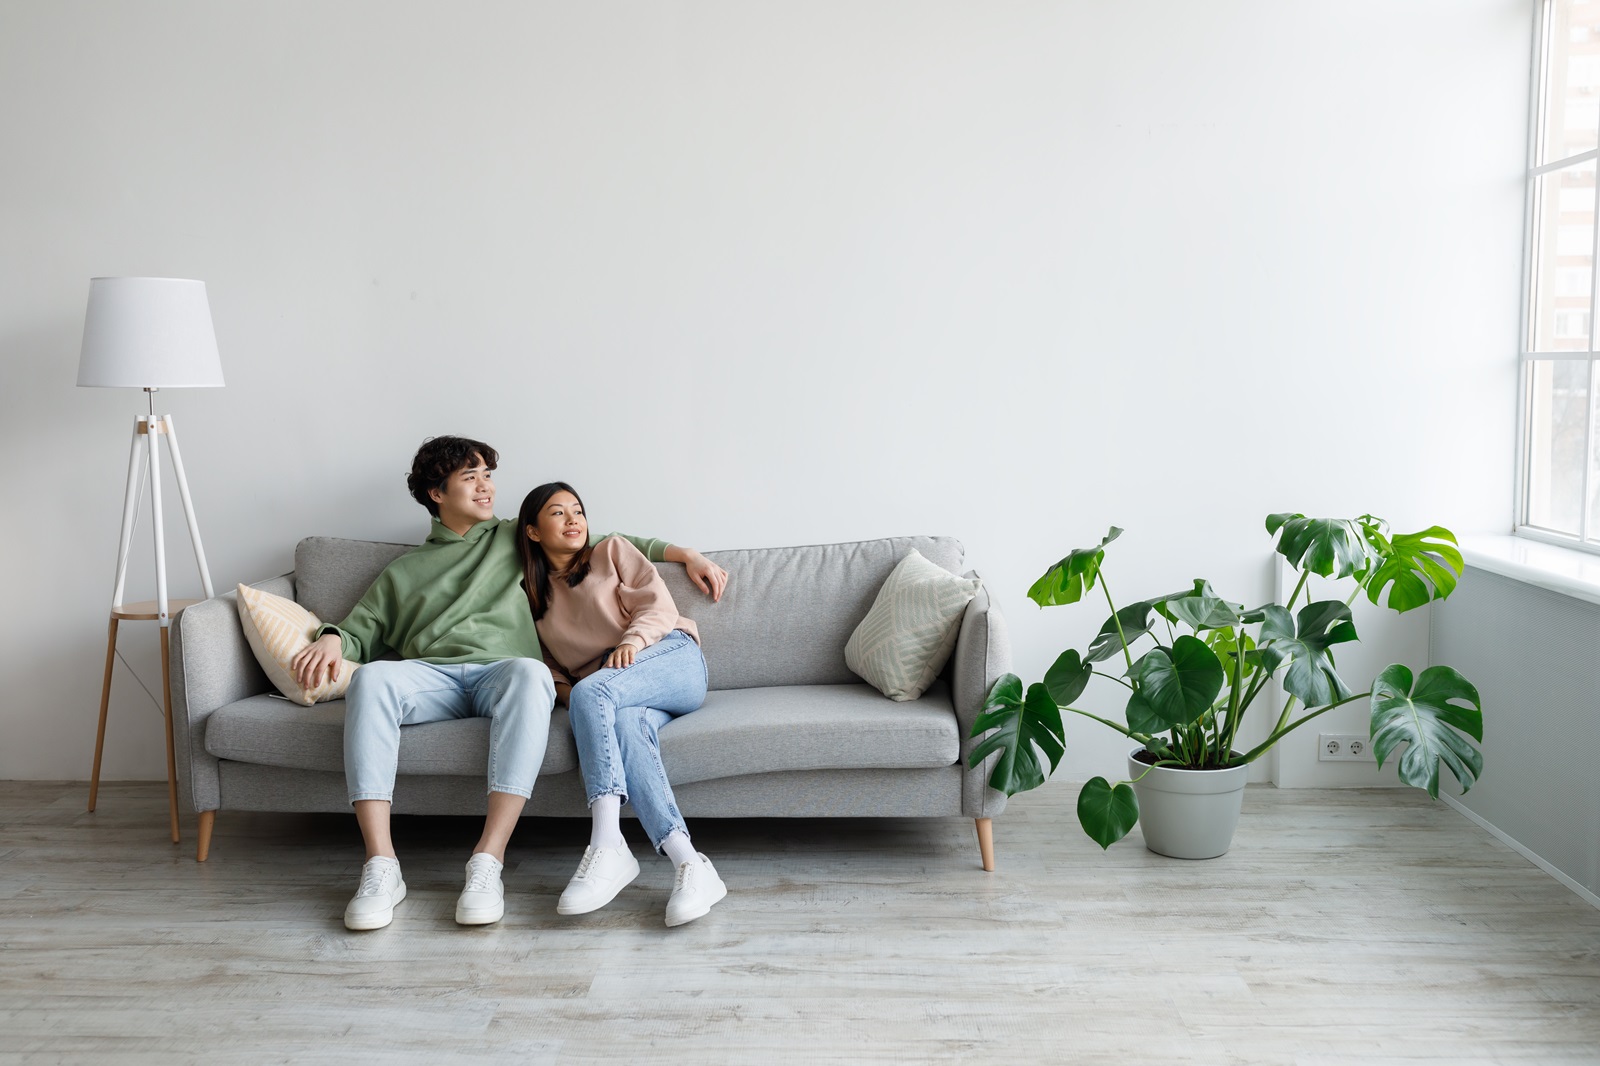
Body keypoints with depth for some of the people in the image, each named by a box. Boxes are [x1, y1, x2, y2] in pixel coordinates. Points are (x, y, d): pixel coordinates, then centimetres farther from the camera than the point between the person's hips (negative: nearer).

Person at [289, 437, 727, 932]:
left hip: (499, 672, -1)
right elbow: (363, 629, 24)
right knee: (371, 677, -34)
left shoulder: (517, 540, 28)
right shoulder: (404, 571, 29)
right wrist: (332, 638, -1)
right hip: (429, 675, 1)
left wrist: (684, 553, 17)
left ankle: (488, 862, -45)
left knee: (531, 672, -39)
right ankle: (381, 867, -39)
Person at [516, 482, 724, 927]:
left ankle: (607, 846, -47)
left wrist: (634, 639, -15)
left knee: (591, 691, -34)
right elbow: (546, 670, 22)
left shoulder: (612, 551, 18)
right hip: (614, 694, 2)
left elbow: (659, 604, 6)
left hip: (672, 657, -2)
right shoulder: (531, 596, 26)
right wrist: (562, 690, -1)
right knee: (625, 724, -37)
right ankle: (689, 865, -54)